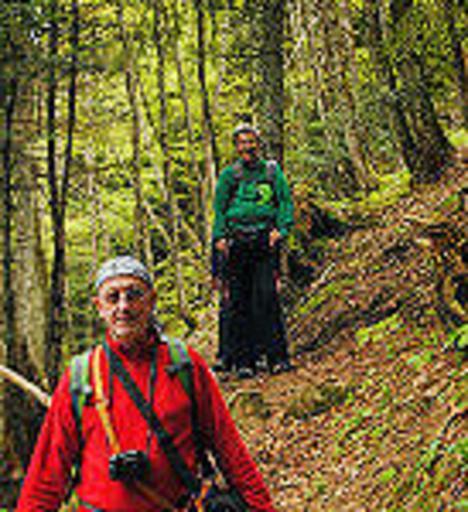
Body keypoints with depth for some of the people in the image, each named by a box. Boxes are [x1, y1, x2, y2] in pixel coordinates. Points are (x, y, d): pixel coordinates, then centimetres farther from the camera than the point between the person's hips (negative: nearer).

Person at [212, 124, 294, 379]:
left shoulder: (272, 171, 13)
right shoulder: (229, 175, 12)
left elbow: (286, 202, 10)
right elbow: (219, 208, 12)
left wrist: (281, 229, -5)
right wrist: (219, 237, -2)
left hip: (265, 240, -1)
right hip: (237, 241, 1)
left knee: (267, 296, -10)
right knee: (238, 301, -2)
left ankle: (277, 357, -8)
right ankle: (242, 360, 1)